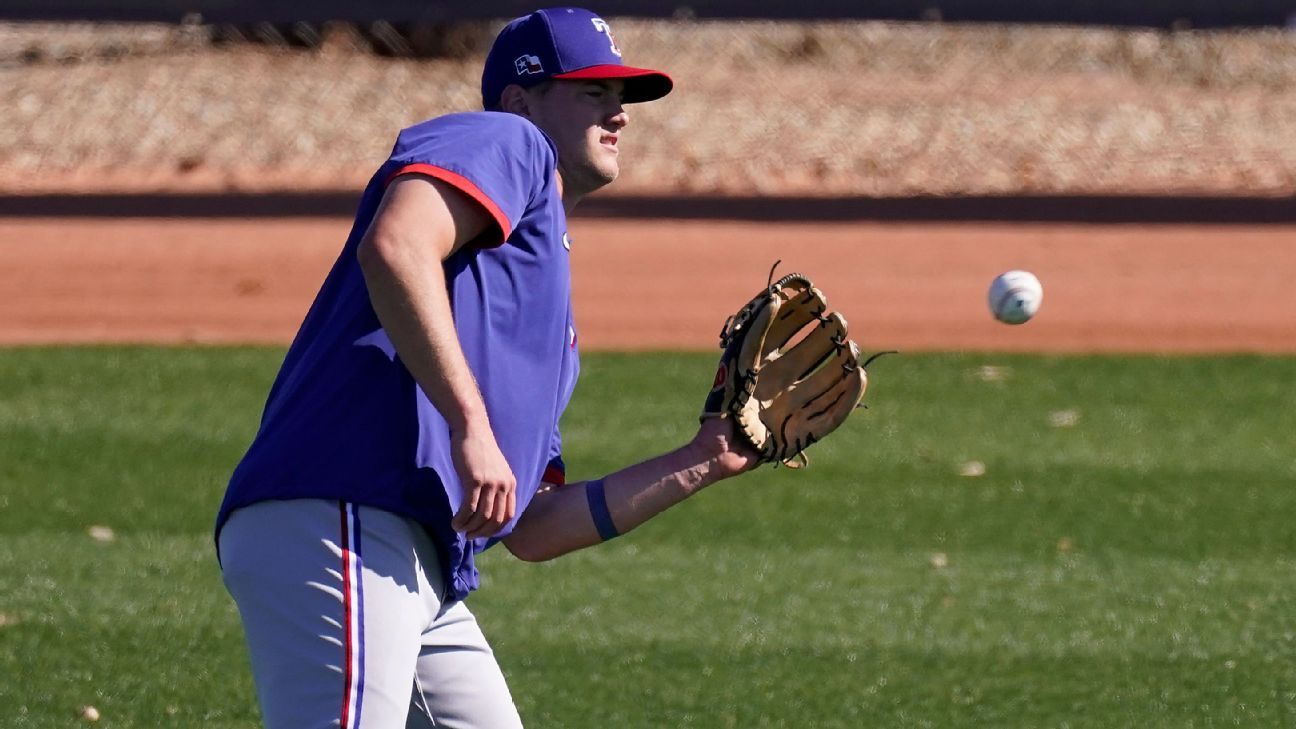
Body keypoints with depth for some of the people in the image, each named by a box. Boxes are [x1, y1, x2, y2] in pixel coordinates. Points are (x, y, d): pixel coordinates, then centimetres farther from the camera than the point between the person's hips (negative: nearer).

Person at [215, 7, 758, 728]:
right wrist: (470, 425, -20)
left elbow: (532, 530, 29)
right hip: (336, 525, -10)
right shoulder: (503, 143, 8)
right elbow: (393, 246, -16)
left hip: (425, 579, 10)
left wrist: (698, 465, 31)